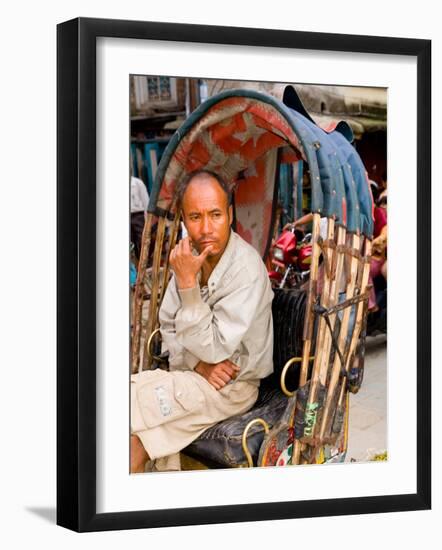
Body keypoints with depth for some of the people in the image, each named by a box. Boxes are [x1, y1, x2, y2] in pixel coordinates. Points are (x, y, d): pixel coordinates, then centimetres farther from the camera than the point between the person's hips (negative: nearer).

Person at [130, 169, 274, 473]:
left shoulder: (247, 268, -23)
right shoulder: (190, 254, -1)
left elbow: (213, 349, -23)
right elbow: (169, 326, 7)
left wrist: (187, 282, -29)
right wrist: (198, 362, -14)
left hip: (232, 386, -6)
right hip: (193, 373, 6)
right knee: (136, 438, -19)